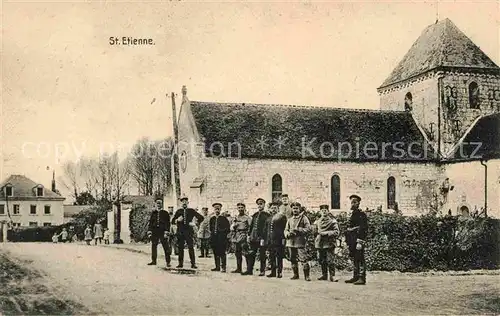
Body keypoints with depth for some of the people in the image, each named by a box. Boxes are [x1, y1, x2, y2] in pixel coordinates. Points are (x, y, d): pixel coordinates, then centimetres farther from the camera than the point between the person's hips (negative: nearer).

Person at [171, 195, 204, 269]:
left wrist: (195, 223, 0)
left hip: (189, 232, -2)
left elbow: (201, 217, 11)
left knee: (191, 248, -6)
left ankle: (193, 264, -4)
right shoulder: (179, 211, 11)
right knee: (180, 248, 3)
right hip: (180, 232, 2)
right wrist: (177, 220, -10)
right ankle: (180, 263, 10)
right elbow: (172, 221, 11)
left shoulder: (191, 211, 7)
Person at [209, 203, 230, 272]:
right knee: (215, 253, 5)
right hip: (214, 238, 5)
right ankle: (217, 267, 12)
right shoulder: (212, 219, 16)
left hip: (222, 238, -5)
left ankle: (223, 267, -5)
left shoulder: (224, 218, 2)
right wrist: (212, 233, 10)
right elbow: (209, 228, 23)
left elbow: (227, 228, 1)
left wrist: (222, 233, -6)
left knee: (222, 253, -7)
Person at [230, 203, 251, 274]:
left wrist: (249, 236, -13)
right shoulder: (236, 217, 17)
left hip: (244, 237, -6)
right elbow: (231, 227, 18)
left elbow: (250, 228, -5)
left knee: (246, 253, -11)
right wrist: (234, 226, -5)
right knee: (237, 253, 9)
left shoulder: (247, 217, -1)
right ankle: (238, 268, 18)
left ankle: (249, 269, -9)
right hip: (236, 237, 6)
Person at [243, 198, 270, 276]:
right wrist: (249, 235, 10)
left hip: (261, 238, -6)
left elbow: (266, 228, -11)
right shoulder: (255, 215, 16)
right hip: (253, 238, 6)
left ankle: (262, 271, 9)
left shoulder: (266, 215, -5)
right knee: (251, 254, 6)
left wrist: (263, 238, -17)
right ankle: (249, 270, 13)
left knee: (262, 256, 2)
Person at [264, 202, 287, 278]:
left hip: (278, 240, -6)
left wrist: (283, 239, -13)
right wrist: (266, 240, 14)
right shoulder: (269, 218, 18)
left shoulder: (281, 217, -3)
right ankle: (273, 272, 16)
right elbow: (266, 230, 21)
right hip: (270, 241, 6)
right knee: (272, 257, 9)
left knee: (279, 257, -2)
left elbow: (284, 228, -7)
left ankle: (279, 272, 3)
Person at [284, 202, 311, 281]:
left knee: (303, 259, -11)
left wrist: (298, 230, -15)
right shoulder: (290, 219, 17)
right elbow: (286, 230, 18)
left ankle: (306, 275, -7)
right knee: (293, 259, 10)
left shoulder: (303, 218, 1)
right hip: (291, 242, 5)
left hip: (300, 242, -5)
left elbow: (308, 228, -6)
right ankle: (295, 274, 21)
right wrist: (288, 234, -5)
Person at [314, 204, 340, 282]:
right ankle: (324, 275, 21)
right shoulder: (318, 221, 14)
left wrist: (327, 233, -16)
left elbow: (337, 232, -8)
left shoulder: (332, 221, -2)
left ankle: (332, 276, -4)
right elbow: (315, 229, 25)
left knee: (330, 260, -8)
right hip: (320, 243, 5)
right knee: (322, 260, 10)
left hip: (329, 243, -5)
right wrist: (318, 232, 3)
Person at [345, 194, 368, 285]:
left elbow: (363, 229, -17)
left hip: (358, 241, -9)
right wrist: (348, 242, 21)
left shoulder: (361, 214, -11)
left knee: (360, 259, -7)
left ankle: (362, 278, -5)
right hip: (352, 242, 9)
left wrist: (360, 242, -22)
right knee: (354, 259, 13)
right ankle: (355, 277, 19)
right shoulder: (353, 214, 18)